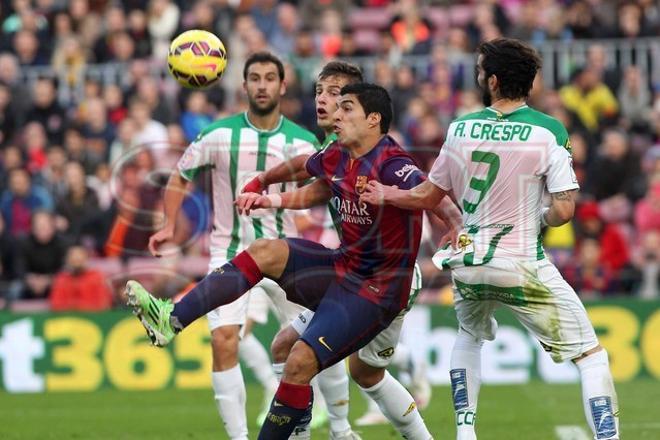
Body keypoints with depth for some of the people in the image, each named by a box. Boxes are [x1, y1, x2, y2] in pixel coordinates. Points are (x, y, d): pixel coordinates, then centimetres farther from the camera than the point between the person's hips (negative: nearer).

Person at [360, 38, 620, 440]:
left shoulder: (460, 129, 2)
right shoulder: (549, 132, -10)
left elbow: (429, 196, 12)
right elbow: (563, 210, -13)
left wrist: (386, 196, 28)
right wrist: (538, 220, 8)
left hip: (470, 265, 4)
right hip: (523, 267, -4)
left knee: (469, 338, 34)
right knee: (591, 355, 2)